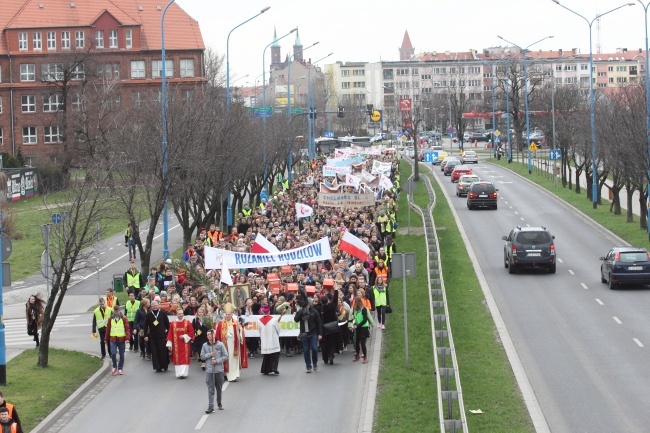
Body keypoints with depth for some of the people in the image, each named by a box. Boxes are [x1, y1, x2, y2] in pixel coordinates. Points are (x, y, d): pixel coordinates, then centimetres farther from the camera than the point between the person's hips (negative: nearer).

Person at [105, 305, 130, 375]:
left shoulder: (124, 319, 0)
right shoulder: (111, 319, 7)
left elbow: (127, 329, -3)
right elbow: (108, 329, 11)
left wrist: (127, 338, -15)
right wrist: (107, 340, 12)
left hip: (121, 339, -1)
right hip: (113, 339, 1)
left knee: (121, 355, 6)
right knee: (113, 354, -13)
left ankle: (120, 368, 19)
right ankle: (114, 366, 7)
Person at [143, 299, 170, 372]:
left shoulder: (162, 313, 1)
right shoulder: (149, 314, 3)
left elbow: (167, 323, 5)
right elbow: (146, 325, 6)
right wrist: (146, 335, 2)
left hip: (162, 335, -1)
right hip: (152, 336, 1)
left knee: (163, 351, -2)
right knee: (155, 352, 0)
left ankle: (164, 366, 12)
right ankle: (158, 367, 6)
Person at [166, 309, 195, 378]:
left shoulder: (187, 323, -1)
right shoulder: (173, 324, 3)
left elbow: (191, 332, -1)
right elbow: (170, 334, 3)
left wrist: (185, 336, -13)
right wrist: (169, 343, -1)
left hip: (185, 343, -1)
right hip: (176, 345, 1)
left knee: (185, 359, -3)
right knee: (177, 359, 2)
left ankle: (184, 373, -3)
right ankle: (179, 373, 7)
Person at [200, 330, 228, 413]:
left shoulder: (220, 345, -3)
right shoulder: (205, 345, 2)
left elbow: (225, 356, -2)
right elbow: (202, 356, 5)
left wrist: (217, 361, -14)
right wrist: (209, 355, -13)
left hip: (219, 370, 0)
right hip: (209, 370, 0)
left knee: (219, 388, 12)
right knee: (210, 389, -6)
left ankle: (219, 403, 29)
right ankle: (211, 406, -10)